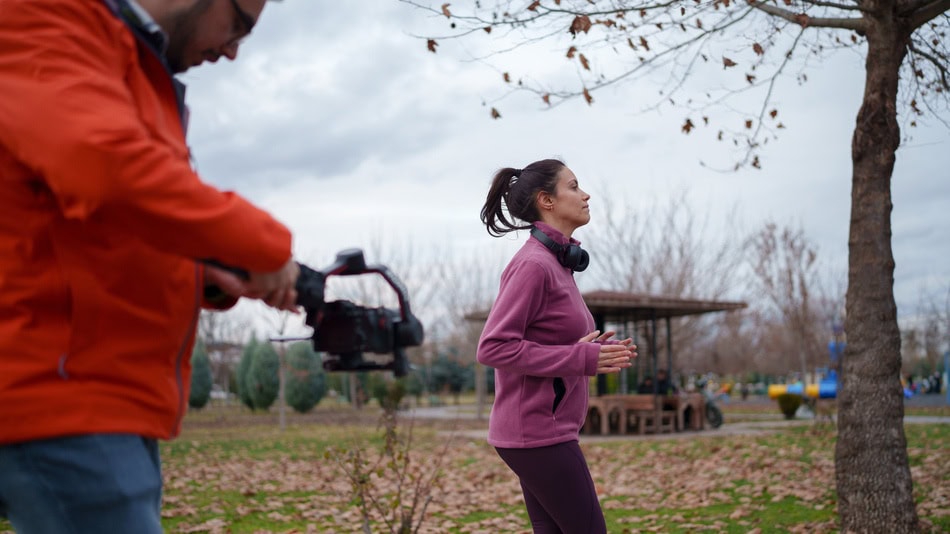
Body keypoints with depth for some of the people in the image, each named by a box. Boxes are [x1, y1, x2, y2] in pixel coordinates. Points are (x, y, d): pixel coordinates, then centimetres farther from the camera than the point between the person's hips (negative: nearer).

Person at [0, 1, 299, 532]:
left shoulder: (141, 74, 21)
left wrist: (211, 278, 6)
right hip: (58, 399, -9)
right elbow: (106, 166, -27)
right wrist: (264, 245, -16)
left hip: (111, 402, 9)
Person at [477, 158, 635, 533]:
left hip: (545, 429, 9)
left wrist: (596, 349, 4)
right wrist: (581, 358, -20)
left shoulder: (557, 263, 13)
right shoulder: (533, 264, -17)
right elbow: (493, 348, -22)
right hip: (537, 431, -9)